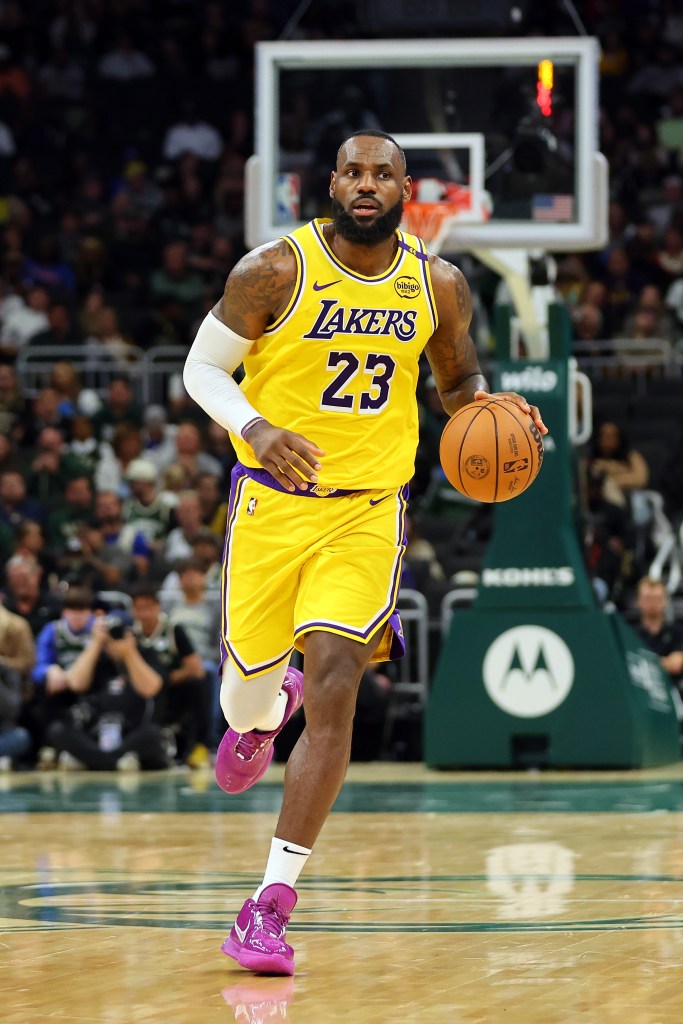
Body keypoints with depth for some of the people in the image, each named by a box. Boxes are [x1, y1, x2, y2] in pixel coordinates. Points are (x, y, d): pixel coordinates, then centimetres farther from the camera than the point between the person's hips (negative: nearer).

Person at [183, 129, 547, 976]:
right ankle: (260, 714, 53)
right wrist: (255, 428, -23)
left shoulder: (438, 286, 1)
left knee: (333, 697, -14)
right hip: (273, 501, 0)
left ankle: (272, 903, -12)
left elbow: (459, 381, 18)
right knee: (250, 680, 10)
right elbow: (201, 369, -3)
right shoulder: (275, 270, -9)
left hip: (369, 511, 1)